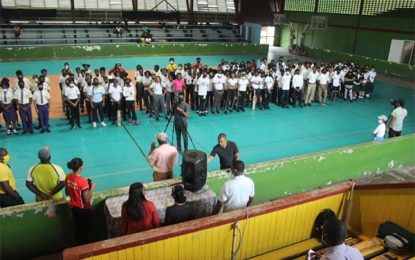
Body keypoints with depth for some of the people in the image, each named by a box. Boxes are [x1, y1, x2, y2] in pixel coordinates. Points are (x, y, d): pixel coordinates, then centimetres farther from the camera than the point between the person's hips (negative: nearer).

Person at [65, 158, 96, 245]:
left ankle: (79, 246, 40)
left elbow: (67, 193, 7)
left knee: (77, 228, 24)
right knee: (85, 230, 13)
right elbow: (87, 199, -25)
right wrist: (92, 187, -16)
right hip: (83, 209, -7)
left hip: (73, 207, 7)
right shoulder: (83, 181, -30)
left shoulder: (68, 177, -8)